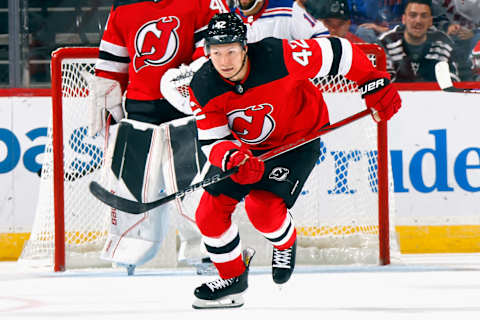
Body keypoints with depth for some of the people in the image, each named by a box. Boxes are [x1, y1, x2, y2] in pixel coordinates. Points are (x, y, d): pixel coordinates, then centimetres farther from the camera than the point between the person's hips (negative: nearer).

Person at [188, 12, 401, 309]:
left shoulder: (279, 57, -33)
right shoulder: (204, 88, -21)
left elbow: (339, 52, -22)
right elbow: (213, 141, -18)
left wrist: (377, 85, -13)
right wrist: (232, 158, -42)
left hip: (300, 137, -4)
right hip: (246, 145, 4)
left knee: (262, 207, -22)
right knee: (209, 213, -5)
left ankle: (286, 242, 14)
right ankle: (233, 277, 17)